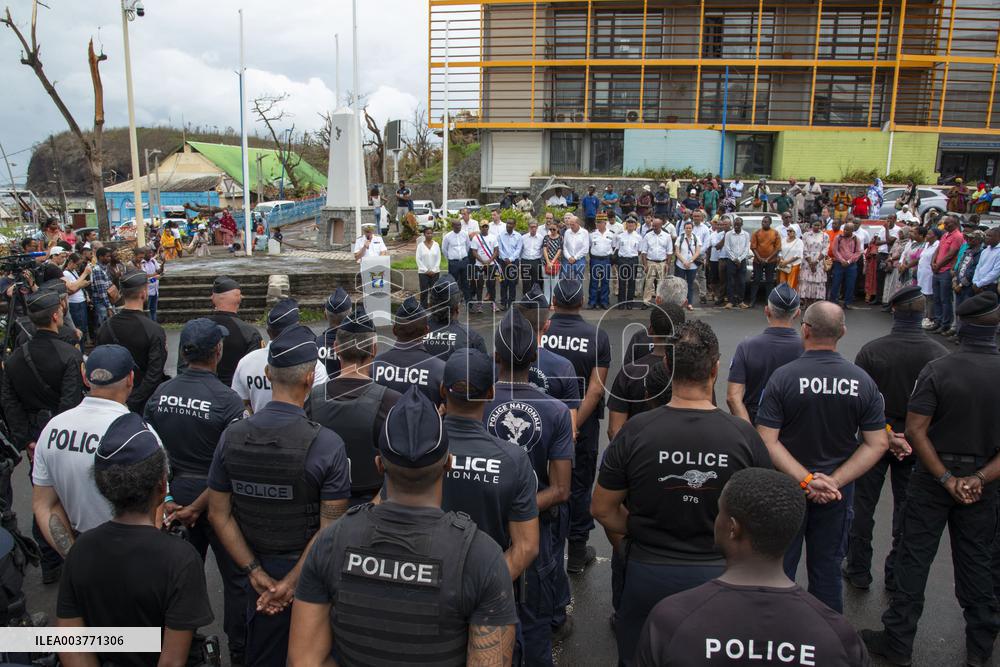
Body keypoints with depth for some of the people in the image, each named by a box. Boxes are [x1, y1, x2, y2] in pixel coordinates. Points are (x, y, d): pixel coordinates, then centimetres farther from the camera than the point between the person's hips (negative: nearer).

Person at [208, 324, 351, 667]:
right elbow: (330, 529, -20)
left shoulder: (231, 436, -7)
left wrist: (256, 572, -1)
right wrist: (293, 581, -12)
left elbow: (218, 515, -2)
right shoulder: (327, 444, -20)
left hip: (260, 573, 4)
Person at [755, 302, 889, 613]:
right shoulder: (863, 382, -8)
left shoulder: (783, 377, -18)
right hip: (837, 493, 3)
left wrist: (806, 479, -19)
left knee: (779, 567, 13)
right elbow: (878, 444, -7)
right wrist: (834, 481, -12)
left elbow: (767, 441, -21)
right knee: (828, 570, 18)